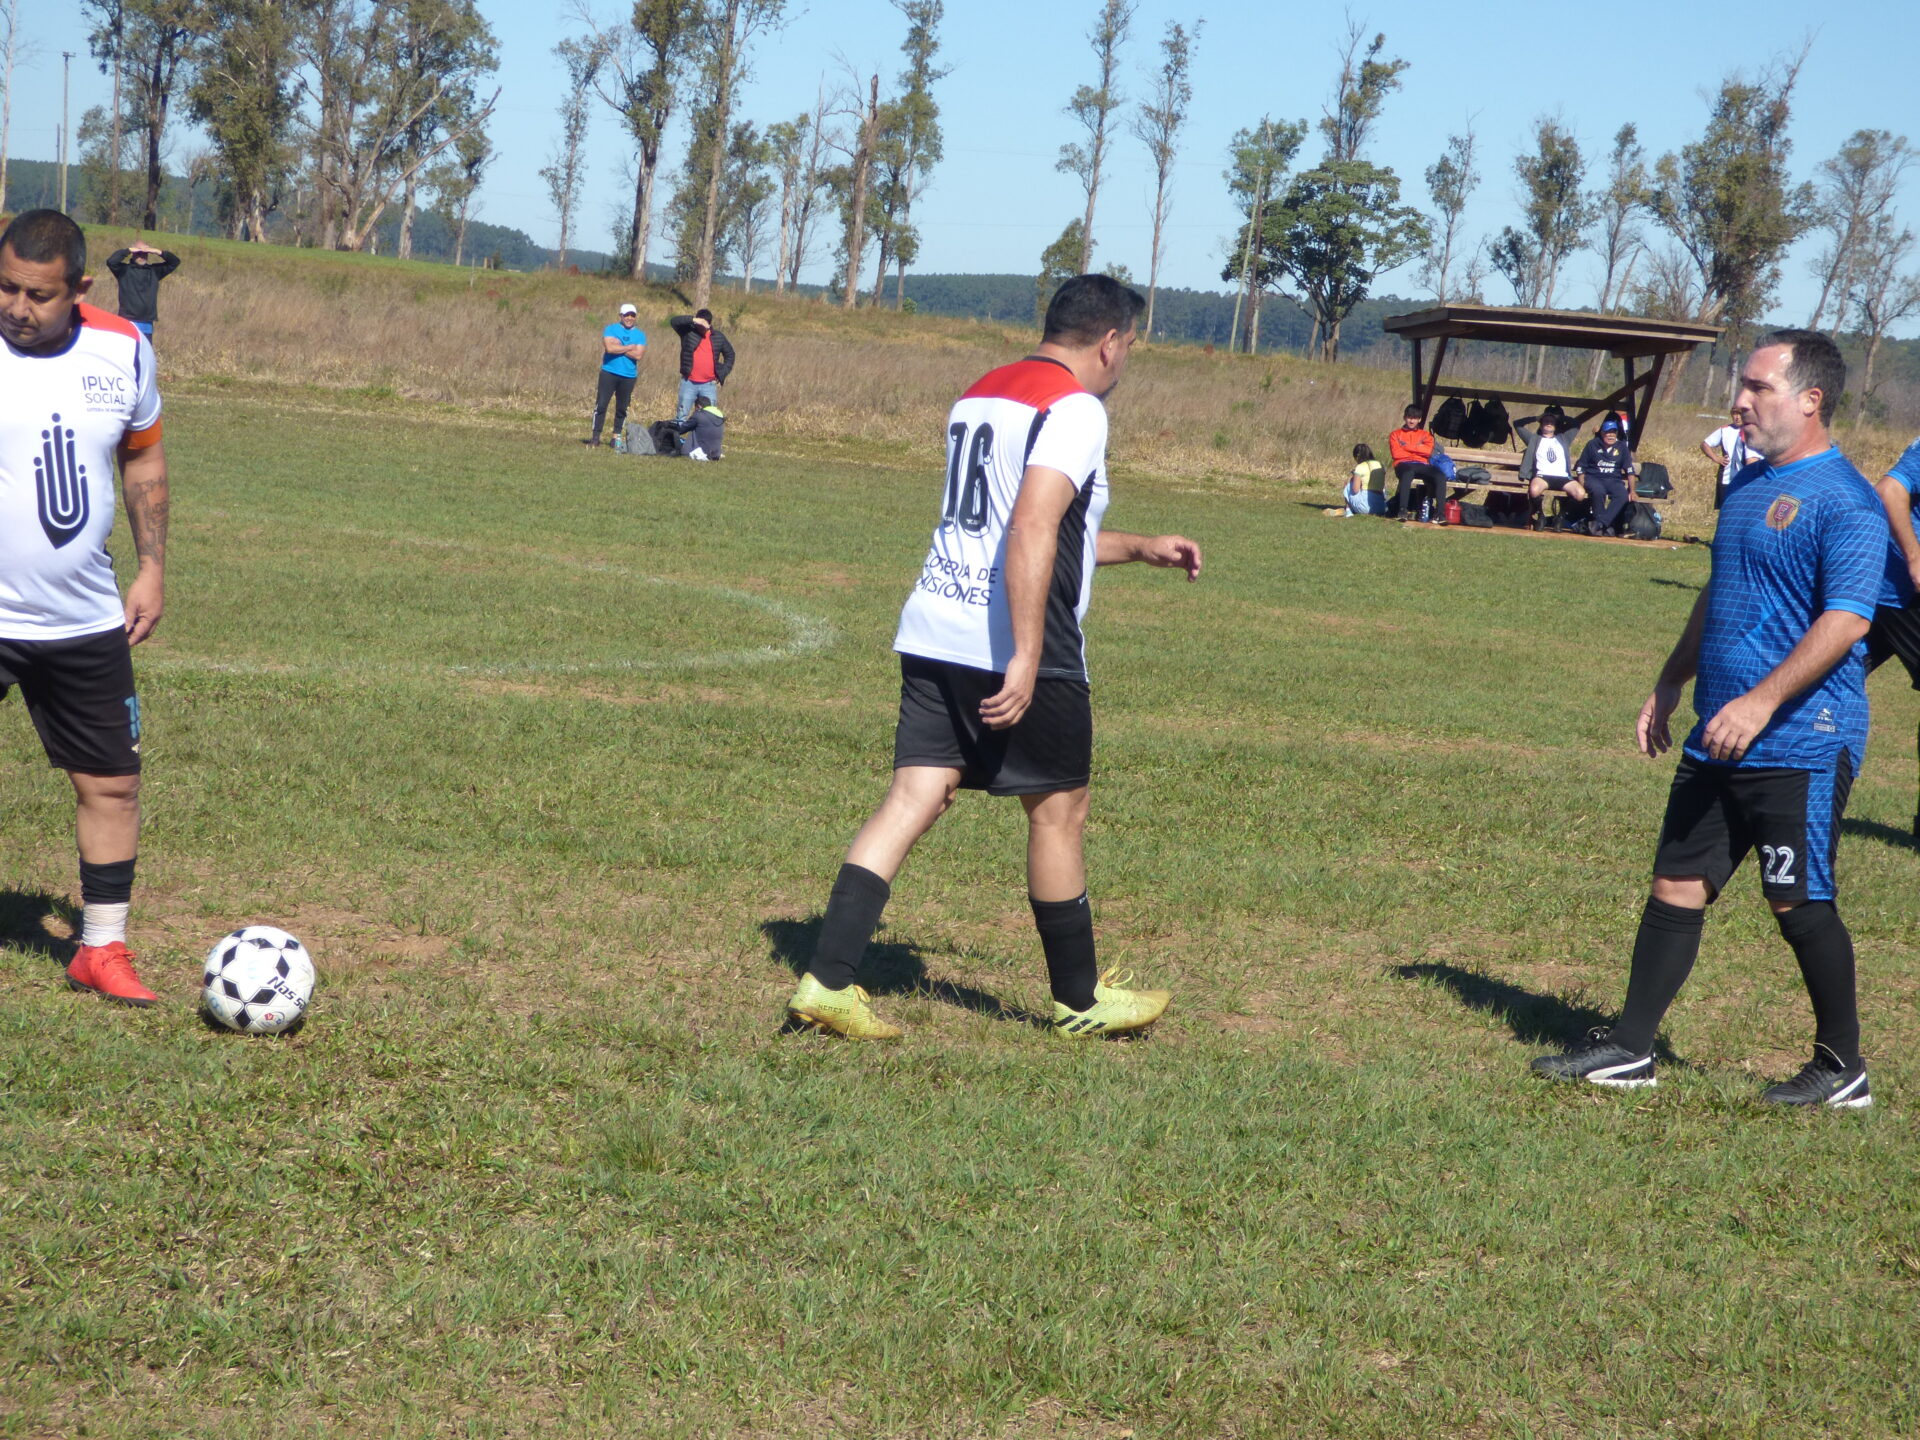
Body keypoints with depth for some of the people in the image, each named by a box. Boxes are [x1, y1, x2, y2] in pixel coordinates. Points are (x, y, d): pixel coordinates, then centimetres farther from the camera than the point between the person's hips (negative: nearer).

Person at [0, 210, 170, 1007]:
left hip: (88, 621, 4)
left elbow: (144, 456, 14)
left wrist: (152, 568, 8)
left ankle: (102, 949, 25)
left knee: (112, 784, 10)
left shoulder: (122, 350, -1)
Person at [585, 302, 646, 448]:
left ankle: (617, 438, 14)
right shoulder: (611, 329, 2)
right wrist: (629, 347, -7)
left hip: (629, 376, 2)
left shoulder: (640, 335, 6)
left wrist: (618, 347, -11)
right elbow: (609, 348, -14)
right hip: (609, 373, -2)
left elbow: (638, 355, -9)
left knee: (622, 408, 7)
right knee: (601, 405, -6)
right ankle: (595, 436, -3)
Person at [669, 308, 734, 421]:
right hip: (689, 383, -1)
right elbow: (674, 321, -15)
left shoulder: (718, 337, 7)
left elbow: (729, 354, 18)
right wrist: (693, 320, -25)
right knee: (681, 415, 1)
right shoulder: (689, 332, 0)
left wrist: (723, 373, 7)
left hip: (709, 385, 1)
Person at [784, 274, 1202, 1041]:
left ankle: (827, 980, -6)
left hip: (931, 633, 8)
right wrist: (1026, 658, -26)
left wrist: (1141, 548, 37)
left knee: (912, 799, 4)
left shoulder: (979, 395, 19)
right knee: (1058, 812, 7)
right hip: (1013, 648, -8)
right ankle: (1079, 999, 21)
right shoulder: (1076, 408, -10)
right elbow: (1033, 531, -23)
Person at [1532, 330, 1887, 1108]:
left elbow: (1845, 619, -22)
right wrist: (1671, 682, 22)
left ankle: (1843, 1067, 14)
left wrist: (1763, 701, -28)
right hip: (1720, 743, 8)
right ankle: (1629, 1048, 16)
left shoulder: (1846, 502, -14)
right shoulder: (1746, 486, 14)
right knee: (1677, 884, 9)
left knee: (1800, 901, -1)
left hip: (1802, 745, -8)